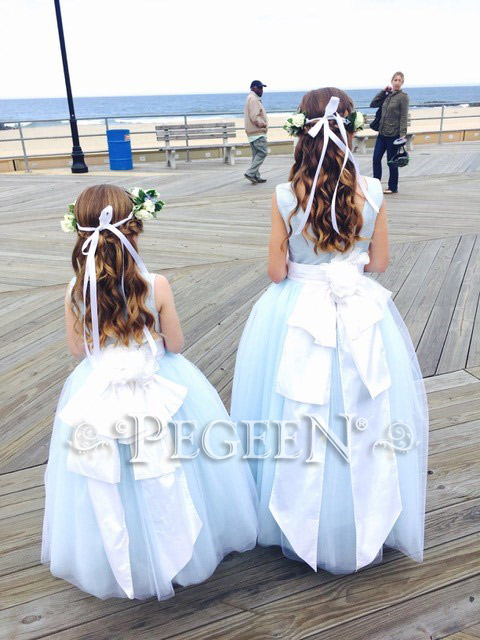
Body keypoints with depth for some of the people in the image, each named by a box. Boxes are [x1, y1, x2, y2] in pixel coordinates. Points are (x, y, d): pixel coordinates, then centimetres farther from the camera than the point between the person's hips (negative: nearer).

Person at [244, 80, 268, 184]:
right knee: (263, 152, -11)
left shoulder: (252, 98, 20)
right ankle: (250, 173, -13)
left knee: (256, 154, 11)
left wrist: (263, 124, 9)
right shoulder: (253, 99, -13)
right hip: (257, 133, -11)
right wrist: (263, 124, -10)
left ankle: (256, 177, 14)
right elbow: (255, 117, -21)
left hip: (253, 132, 11)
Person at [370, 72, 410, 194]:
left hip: (393, 134, -6)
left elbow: (404, 117, -12)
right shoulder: (387, 96, 11)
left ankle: (393, 188, 15)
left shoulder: (403, 97, -7)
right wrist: (383, 91, 6)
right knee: (376, 159, 4)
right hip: (382, 133, 6)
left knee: (391, 162, 2)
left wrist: (402, 135, -19)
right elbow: (373, 104, 14)